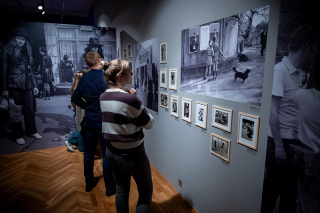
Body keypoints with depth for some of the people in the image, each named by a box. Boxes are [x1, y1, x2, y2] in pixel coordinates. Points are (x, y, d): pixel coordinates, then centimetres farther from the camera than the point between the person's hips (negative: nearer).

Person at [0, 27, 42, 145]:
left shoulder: (27, 51, 13)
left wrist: (34, 85, 12)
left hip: (27, 84, 4)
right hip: (14, 85, -4)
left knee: (30, 109, 9)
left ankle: (32, 131, 23)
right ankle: (17, 135, 13)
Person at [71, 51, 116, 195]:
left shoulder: (84, 78, 1)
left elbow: (74, 98, 7)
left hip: (89, 120, 6)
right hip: (104, 121, -5)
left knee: (89, 152, 16)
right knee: (107, 154, 5)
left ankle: (89, 182, 32)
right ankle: (110, 187, 17)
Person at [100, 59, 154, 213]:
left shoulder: (103, 97, -1)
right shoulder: (129, 99, -25)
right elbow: (149, 124, -12)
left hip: (112, 152, 7)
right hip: (132, 154, -7)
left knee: (121, 190, 22)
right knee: (146, 191, 15)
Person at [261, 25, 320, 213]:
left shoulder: (302, 74, 10)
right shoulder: (280, 70, -12)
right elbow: (272, 111, -15)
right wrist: (278, 145, -15)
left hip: (297, 142, 7)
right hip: (281, 141, -7)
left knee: (291, 189, 17)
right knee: (272, 188, 7)